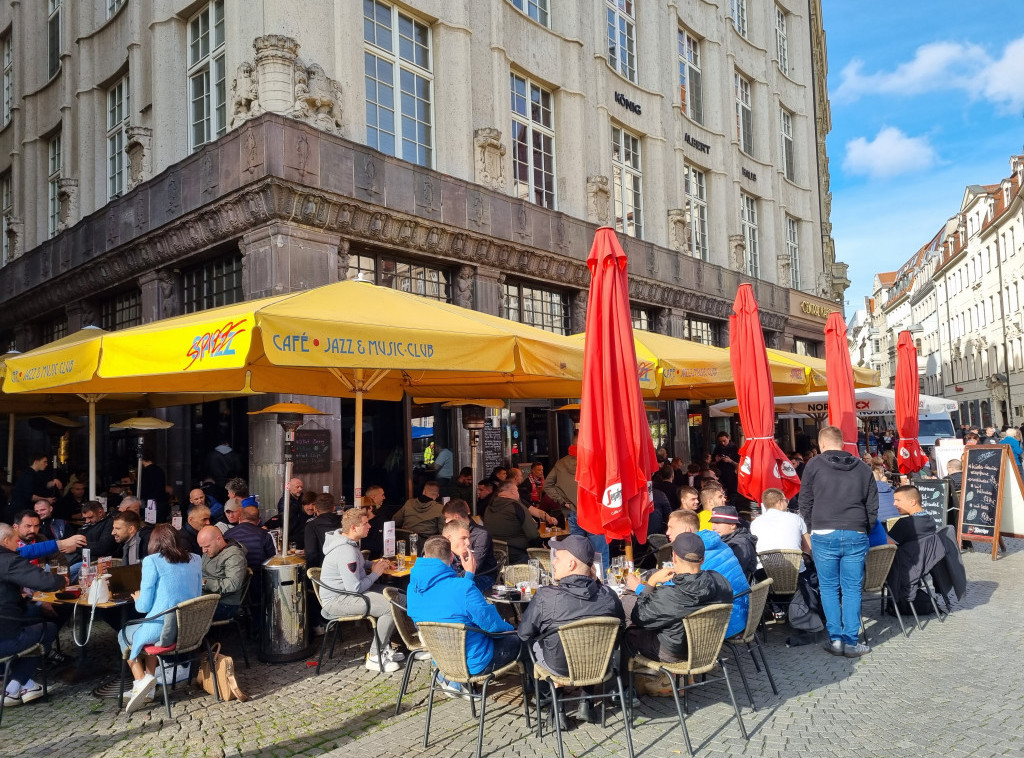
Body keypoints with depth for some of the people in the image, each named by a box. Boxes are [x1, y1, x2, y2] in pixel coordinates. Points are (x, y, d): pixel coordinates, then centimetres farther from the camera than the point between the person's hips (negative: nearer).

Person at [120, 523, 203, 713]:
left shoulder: (152, 562, -8)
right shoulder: (196, 560, 6)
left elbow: (143, 607, -8)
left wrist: (137, 599, 16)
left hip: (163, 631, -5)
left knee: (124, 635, 26)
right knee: (146, 631, 34)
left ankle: (141, 680, 8)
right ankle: (149, 686, 25)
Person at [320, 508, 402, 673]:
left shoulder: (349, 542, 7)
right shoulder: (346, 551, -26)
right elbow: (355, 588, -26)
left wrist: (373, 564, 10)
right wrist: (375, 573, -11)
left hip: (346, 591, 11)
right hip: (336, 601, -11)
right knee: (392, 607, -23)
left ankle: (384, 647, 14)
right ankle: (374, 657, -9)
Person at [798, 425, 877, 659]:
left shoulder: (814, 465, 3)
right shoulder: (862, 467, 11)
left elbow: (805, 503, 5)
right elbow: (872, 506, 12)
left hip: (824, 535, -2)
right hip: (856, 535, 2)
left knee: (829, 587, 9)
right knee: (852, 589, 8)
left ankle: (836, 638, 9)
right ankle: (851, 642, 10)